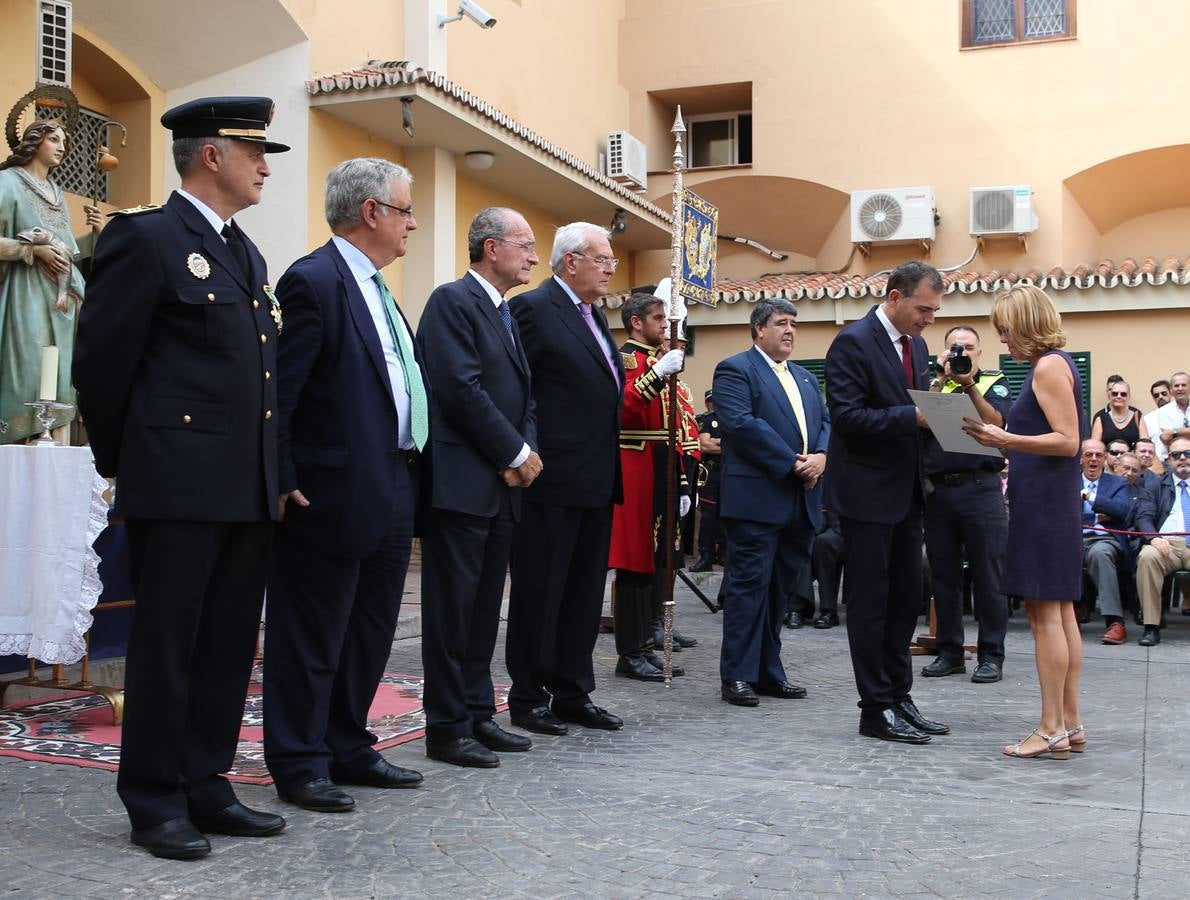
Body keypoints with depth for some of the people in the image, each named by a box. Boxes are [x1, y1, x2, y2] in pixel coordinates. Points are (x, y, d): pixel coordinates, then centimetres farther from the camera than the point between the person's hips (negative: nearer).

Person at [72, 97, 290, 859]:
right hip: (179, 484, -7)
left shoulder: (248, 255, 17)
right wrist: (122, 462, 0)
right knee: (167, 645, 2)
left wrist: (273, 472, 15)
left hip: (249, 489, 8)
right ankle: (155, 801, 14)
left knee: (229, 647, 11)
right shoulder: (146, 238, -7)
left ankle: (205, 787, 22)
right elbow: (101, 360, -7)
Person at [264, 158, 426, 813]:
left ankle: (349, 751, 30)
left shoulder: (374, 288, 16)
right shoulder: (313, 281, -13)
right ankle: (299, 766, 16)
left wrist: (408, 477, 13)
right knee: (312, 637, 3)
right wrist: (282, 483, -17)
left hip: (389, 494, 10)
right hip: (334, 493, -10)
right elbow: (279, 390, -16)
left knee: (370, 634, 17)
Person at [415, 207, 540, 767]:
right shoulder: (453, 301, -8)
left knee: (485, 608, 13)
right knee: (452, 609, -2)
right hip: (462, 482, -9)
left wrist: (527, 451, -1)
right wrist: (516, 454, -12)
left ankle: (477, 715, 21)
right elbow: (461, 390, -17)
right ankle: (446, 729, 6)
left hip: (503, 484, 9)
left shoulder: (507, 314, 19)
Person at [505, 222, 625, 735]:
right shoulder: (533, 308, -10)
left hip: (595, 481, 9)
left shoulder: (594, 316, 18)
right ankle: (527, 698, 12)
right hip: (552, 480, -9)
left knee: (585, 592, 13)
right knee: (538, 592, 1)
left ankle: (573, 694, 23)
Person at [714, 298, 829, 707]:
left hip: (801, 500, 8)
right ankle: (737, 675, 0)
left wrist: (821, 457, -7)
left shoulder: (805, 378, 23)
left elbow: (826, 422, 15)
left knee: (781, 586, 10)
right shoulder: (735, 369, -3)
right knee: (750, 583, -5)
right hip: (757, 497, -7)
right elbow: (742, 424, -15)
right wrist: (793, 463, -16)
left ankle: (768, 672, 17)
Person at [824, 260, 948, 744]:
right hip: (868, 492, -9)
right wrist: (913, 415, -25)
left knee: (906, 598, 13)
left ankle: (899, 698, 24)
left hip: (906, 491, 9)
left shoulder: (915, 345, 13)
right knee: (870, 602, 1)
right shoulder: (853, 342, -13)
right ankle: (877, 708, 9)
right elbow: (847, 417, -21)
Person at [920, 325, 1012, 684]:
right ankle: (949, 651, 17)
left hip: (980, 489, -3)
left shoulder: (994, 382, 8)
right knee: (943, 576, 8)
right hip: (938, 490, 3)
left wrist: (969, 385, -16)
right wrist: (941, 379, -10)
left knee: (988, 576, -1)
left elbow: (997, 423, -9)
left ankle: (991, 655, 5)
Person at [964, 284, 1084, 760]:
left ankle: (1052, 730, -2)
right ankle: (1069, 724, 16)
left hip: (1044, 504, -10)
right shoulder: (1048, 365, 16)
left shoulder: (1050, 366, -13)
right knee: (1059, 612, 11)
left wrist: (1003, 440, -24)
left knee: (1045, 612, -7)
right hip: (1051, 503, 10)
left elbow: (1067, 441, -20)